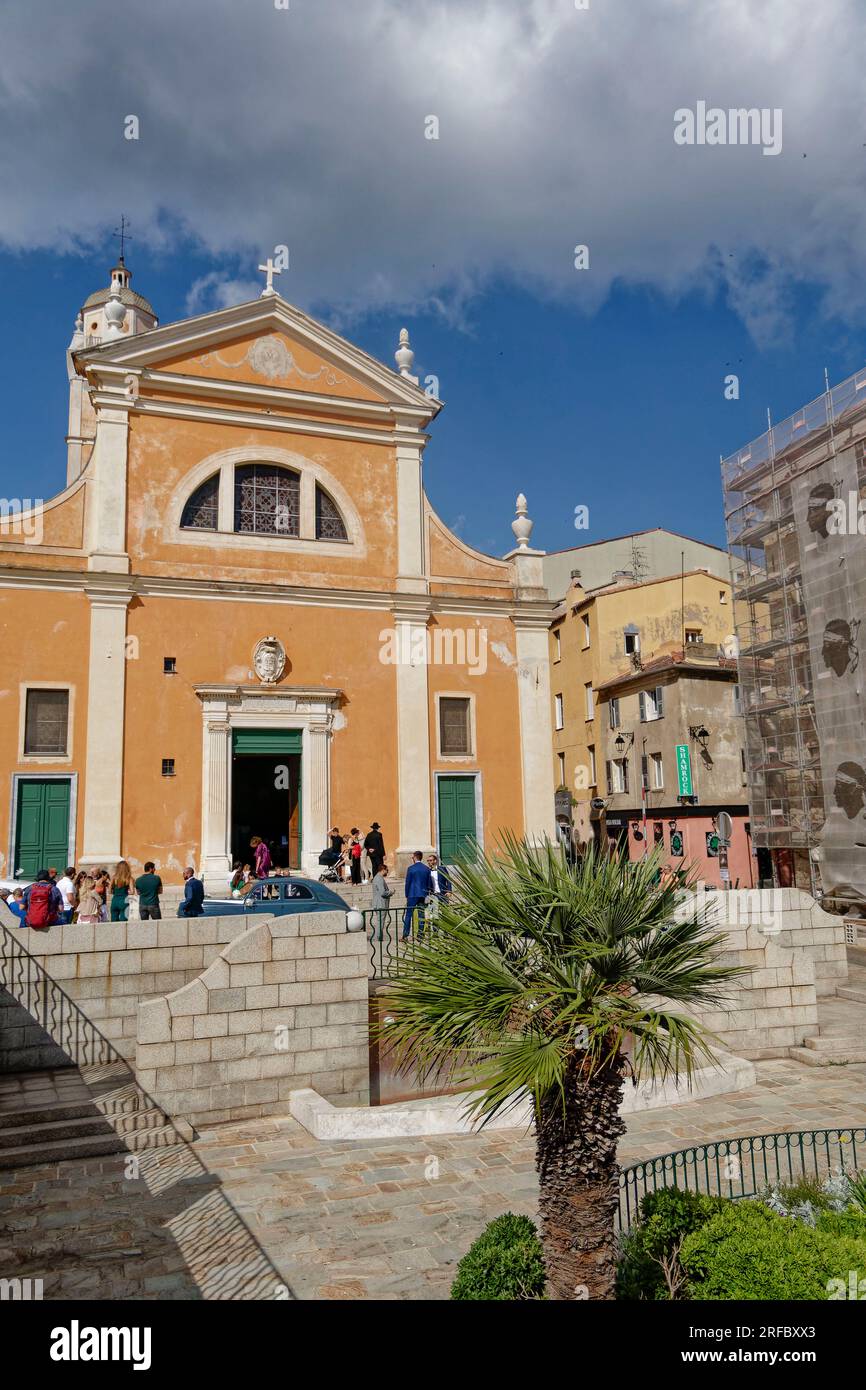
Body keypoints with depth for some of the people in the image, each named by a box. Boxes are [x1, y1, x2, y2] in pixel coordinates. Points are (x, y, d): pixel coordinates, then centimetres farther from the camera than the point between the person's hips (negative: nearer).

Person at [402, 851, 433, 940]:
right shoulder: (427, 869, 5)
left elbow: (407, 882, -3)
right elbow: (429, 883, 9)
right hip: (423, 895, 4)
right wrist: (427, 895, 16)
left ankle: (405, 935, -4)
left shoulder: (411, 868, -6)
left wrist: (407, 895, 5)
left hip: (413, 895, -4)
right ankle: (420, 935, 6)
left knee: (408, 915, 0)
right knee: (421, 915, 7)